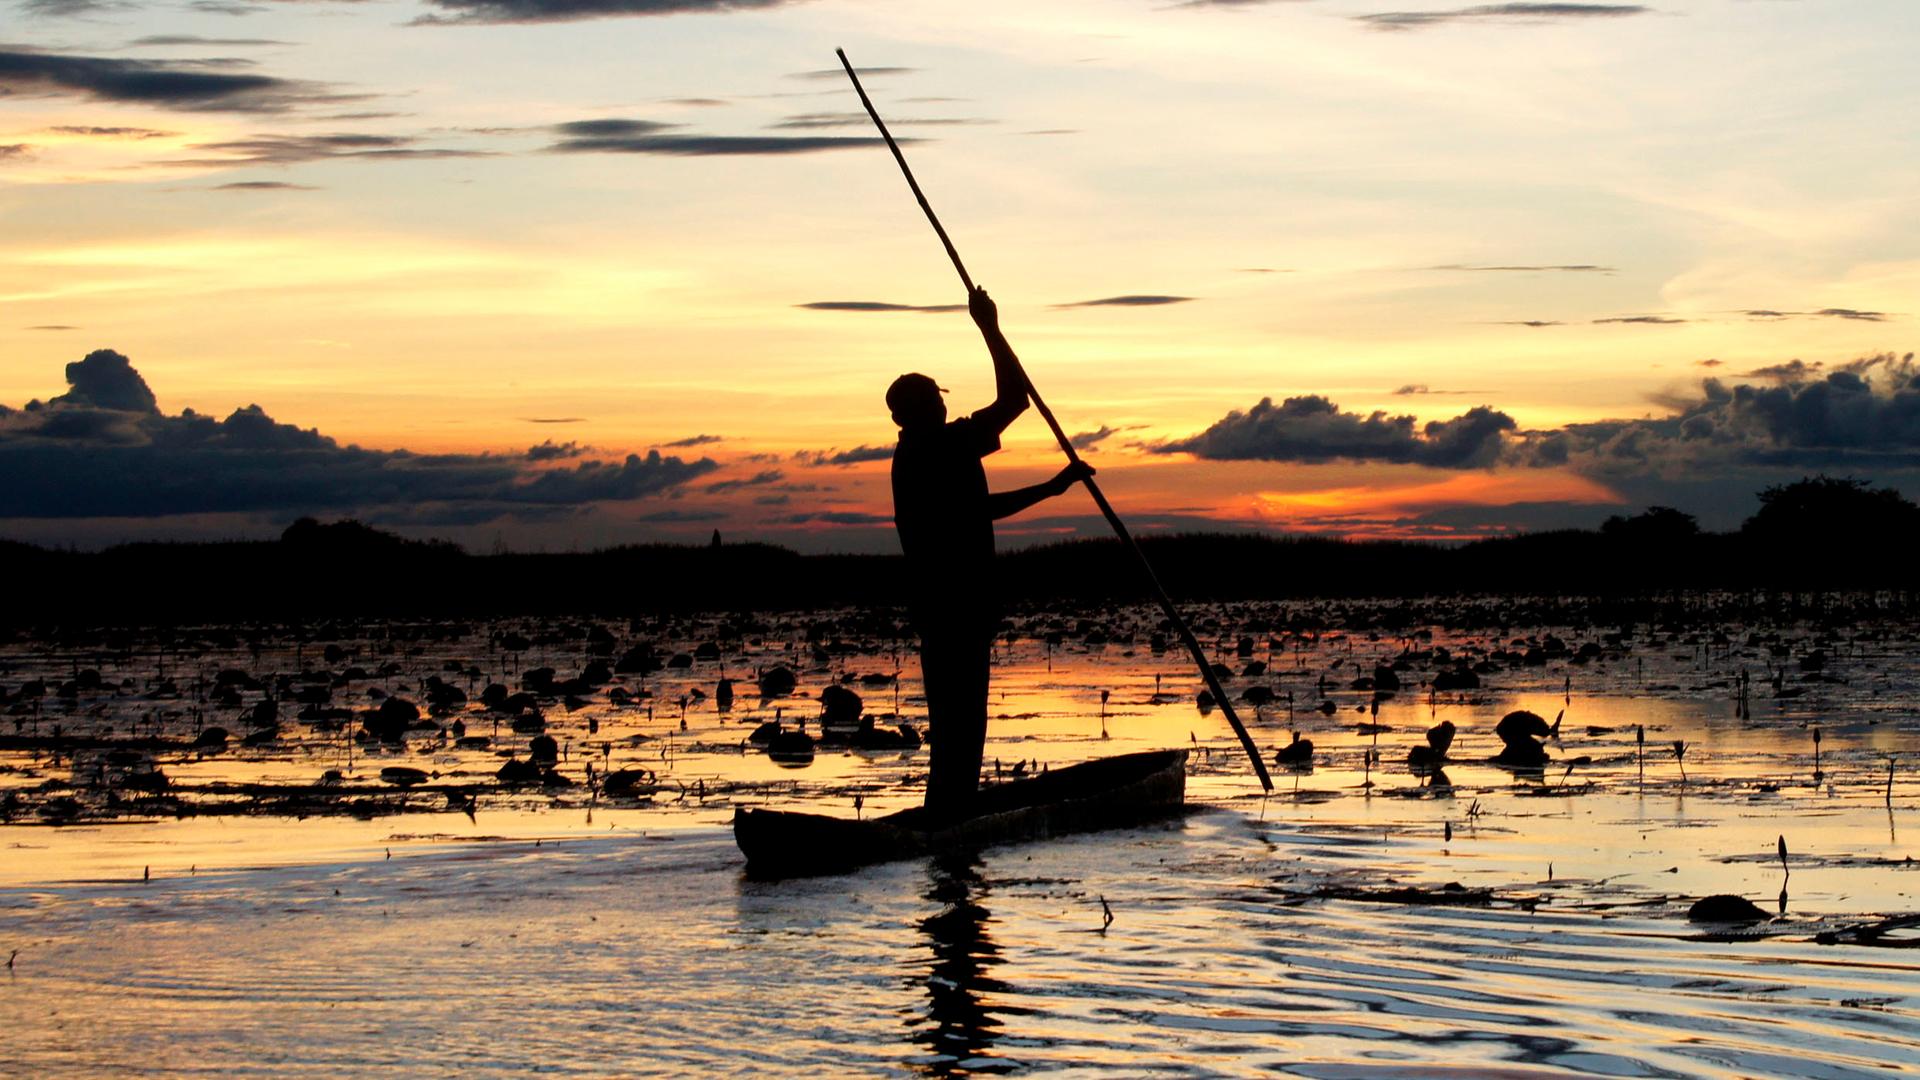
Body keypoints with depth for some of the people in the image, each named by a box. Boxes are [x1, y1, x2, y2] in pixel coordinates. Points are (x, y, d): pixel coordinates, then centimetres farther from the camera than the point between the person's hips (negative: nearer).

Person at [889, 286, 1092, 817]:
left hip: (931, 599, 10)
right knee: (961, 711, -7)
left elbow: (982, 506, 25)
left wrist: (1050, 488, 25)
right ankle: (949, 809, -8)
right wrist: (990, 328, -6)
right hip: (960, 603, -10)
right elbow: (1015, 396, -14)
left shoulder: (911, 457, 17)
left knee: (953, 711, 14)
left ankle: (945, 809, 18)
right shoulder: (948, 446, -12)